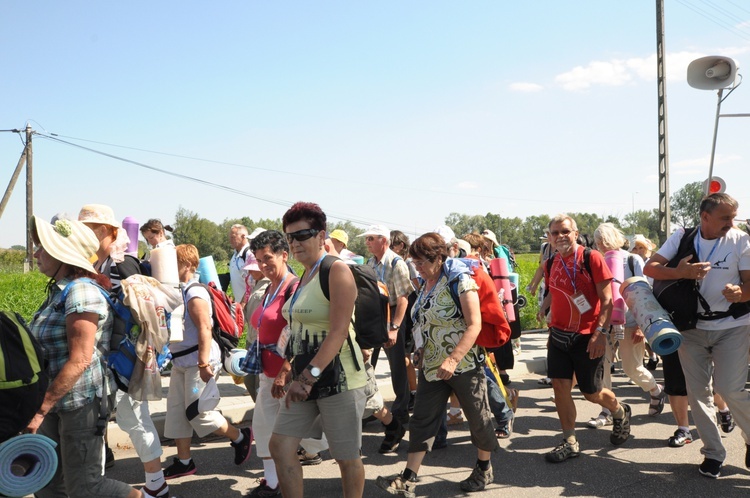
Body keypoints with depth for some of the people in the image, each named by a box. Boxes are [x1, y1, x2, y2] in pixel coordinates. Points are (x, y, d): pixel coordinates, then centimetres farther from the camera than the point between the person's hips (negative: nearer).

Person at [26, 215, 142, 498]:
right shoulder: (59, 290, 10)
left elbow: (80, 360, -24)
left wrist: (40, 408, -21)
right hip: (59, 400, 9)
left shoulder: (80, 291, -19)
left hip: (82, 400, -9)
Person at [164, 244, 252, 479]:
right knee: (176, 411, 11)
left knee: (198, 411, -6)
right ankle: (184, 462, 21)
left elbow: (205, 329, -23)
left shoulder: (194, 294, -17)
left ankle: (240, 436, 13)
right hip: (180, 362, 10)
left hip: (198, 361, -10)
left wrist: (203, 364, -26)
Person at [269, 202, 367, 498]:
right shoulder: (303, 276, 12)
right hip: (305, 376, 8)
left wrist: (309, 376, -28)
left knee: (347, 457, 6)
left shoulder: (337, 270, -13)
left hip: (338, 376, -8)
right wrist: (289, 372, 14)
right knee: (280, 446, 6)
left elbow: (339, 331, -22)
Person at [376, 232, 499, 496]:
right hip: (432, 366, 7)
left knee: (478, 416, 9)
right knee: (422, 420, 5)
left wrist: (452, 360, -28)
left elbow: (474, 325, -21)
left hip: (464, 363, -7)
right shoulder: (426, 284, 7)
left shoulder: (459, 280, -16)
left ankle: (484, 469, 30)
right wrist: (422, 351, 6)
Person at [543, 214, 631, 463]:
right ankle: (570, 442, 12)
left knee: (592, 392, 6)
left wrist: (601, 333, -21)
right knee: (560, 386, 0)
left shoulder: (591, 258, -12)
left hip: (587, 337, -5)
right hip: (558, 335, 5)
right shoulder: (551, 264, 6)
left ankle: (620, 412, 38)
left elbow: (607, 299, -14)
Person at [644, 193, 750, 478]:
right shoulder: (682, 238, -3)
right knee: (697, 391, 5)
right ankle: (713, 453, 20)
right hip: (691, 327, 2)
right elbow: (650, 268, -9)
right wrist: (680, 272, -27)